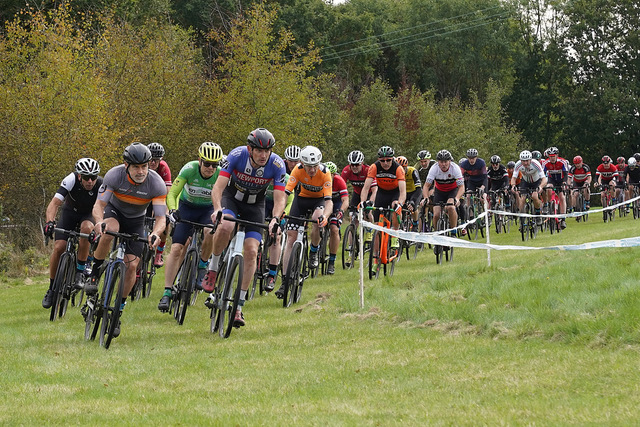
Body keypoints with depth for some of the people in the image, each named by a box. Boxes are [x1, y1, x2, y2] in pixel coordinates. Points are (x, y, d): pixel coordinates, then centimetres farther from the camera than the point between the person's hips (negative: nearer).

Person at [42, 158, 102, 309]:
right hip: (70, 211, 1)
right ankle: (52, 289, 3)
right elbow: (54, 203, -36)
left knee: (87, 228, -36)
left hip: (89, 214, -1)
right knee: (59, 247, -15)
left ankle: (80, 272, -22)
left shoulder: (101, 185, -30)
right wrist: (50, 222, -52)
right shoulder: (71, 180, -31)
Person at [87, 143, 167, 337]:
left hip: (136, 221, 1)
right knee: (109, 230, -38)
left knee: (131, 265, -11)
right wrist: (99, 222, -50)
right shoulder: (114, 175, -29)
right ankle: (95, 274, -18)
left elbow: (161, 217, -28)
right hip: (114, 211, -1)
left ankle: (118, 311, 5)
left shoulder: (157, 183, -28)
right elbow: (99, 205, -27)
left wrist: (155, 234, -50)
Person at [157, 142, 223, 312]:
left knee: (210, 232, -34)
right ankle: (167, 293, -10)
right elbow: (172, 194, -25)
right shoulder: (189, 169, -26)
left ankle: (202, 268, -8)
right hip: (187, 208, 0)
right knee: (176, 248, -14)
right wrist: (172, 210, -44)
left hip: (208, 209, 0)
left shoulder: (221, 174, -24)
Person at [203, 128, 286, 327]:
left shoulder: (277, 165, -24)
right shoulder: (237, 155, -27)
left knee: (251, 251, -13)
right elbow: (218, 187, -29)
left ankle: (239, 305, -5)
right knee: (226, 226, -36)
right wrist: (217, 209, -48)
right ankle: (213, 268, -11)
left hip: (255, 206, 1)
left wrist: (275, 218, -44)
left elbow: (279, 199, -23)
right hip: (232, 198, -1)